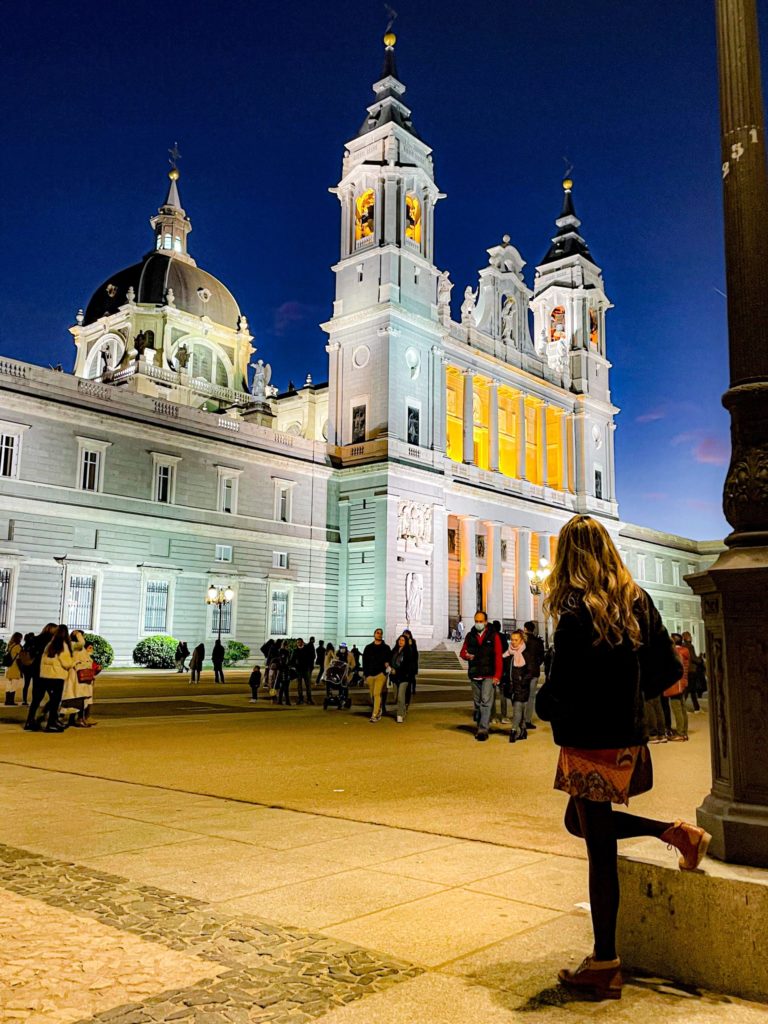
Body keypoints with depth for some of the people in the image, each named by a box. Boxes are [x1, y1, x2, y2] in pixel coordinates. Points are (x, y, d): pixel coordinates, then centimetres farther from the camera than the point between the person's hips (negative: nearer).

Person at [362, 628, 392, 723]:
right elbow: (365, 662, 12)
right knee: (372, 695, 7)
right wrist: (365, 675, 6)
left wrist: (388, 663, -10)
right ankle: (378, 711, 29)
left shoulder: (386, 647, 9)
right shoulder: (368, 647, 13)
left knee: (377, 694, -15)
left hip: (381, 674, -3)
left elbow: (390, 658, 13)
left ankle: (375, 715, -15)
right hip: (370, 674, 3)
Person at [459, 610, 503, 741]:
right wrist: (466, 655, -10)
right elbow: (463, 652, 15)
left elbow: (498, 656, -6)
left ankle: (483, 729, -14)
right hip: (474, 675, 4)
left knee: (486, 702, -13)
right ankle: (480, 727, 22)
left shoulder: (493, 636, -2)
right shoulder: (470, 636, 9)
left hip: (488, 675, -4)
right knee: (477, 703, 11)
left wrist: (497, 675, -13)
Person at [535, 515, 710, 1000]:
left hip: (591, 746, -7)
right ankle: (677, 833, 19)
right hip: (627, 738, 7)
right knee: (580, 822, 27)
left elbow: (560, 695, -21)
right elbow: (669, 669, 6)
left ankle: (605, 965, 14)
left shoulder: (576, 613, -19)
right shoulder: (638, 601, 1)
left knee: (600, 850, 2)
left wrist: (543, 703, 0)